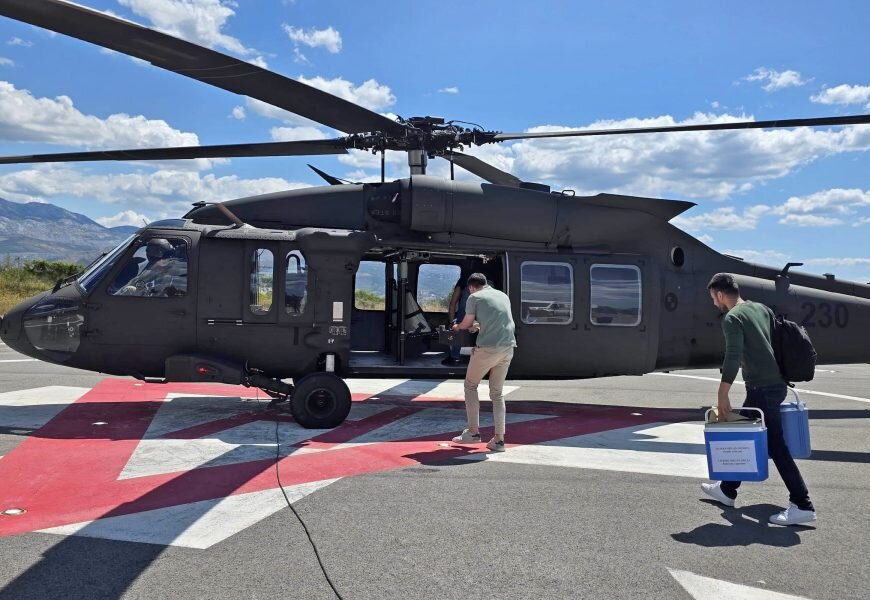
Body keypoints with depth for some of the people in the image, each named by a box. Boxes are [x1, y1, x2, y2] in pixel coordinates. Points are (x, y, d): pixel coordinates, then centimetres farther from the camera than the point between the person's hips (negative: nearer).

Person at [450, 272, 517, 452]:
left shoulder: (474, 297, 3)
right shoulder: (503, 295, 19)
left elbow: (466, 325, 7)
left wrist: (456, 327, 28)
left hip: (487, 348, -5)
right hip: (508, 348, 5)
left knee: (470, 385, 14)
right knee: (497, 393, 14)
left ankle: (473, 432, 12)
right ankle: (499, 440, 10)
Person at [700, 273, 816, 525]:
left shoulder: (732, 318, -12)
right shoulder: (762, 308, 14)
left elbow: (733, 357, -21)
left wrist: (722, 396, -20)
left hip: (762, 388, -9)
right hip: (776, 383, 9)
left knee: (775, 445, -5)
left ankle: (802, 506, -3)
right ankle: (726, 491, 27)